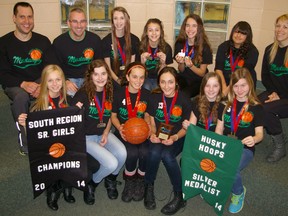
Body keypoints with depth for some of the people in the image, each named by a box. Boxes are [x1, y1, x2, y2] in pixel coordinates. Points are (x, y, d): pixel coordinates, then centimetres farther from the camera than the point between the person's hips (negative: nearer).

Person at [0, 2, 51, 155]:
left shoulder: (43, 41, 3)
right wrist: (23, 84, -23)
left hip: (40, 82, 2)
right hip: (15, 85, -2)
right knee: (21, 96, -37)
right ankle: (25, 144, -21)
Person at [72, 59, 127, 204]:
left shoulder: (109, 93, 3)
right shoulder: (83, 94, -14)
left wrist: (106, 133, -1)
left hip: (104, 134, 5)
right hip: (86, 136, -5)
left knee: (122, 153, -25)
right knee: (111, 163, -25)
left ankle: (110, 179, 8)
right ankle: (91, 184, 9)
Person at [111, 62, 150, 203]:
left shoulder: (147, 94, -1)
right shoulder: (119, 93, -7)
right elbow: (113, 115, 4)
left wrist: (148, 126, -6)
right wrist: (119, 128, -14)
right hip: (124, 131, -2)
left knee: (144, 152, -27)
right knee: (132, 153, -29)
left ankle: (140, 181, 3)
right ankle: (129, 181, 1)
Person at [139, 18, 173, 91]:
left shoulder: (167, 48, -7)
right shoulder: (141, 47, -8)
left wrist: (163, 63, -24)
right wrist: (142, 62, -24)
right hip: (145, 77, 0)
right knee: (146, 88, -27)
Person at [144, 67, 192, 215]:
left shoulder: (184, 100, -9)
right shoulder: (155, 97, -3)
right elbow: (152, 122, 5)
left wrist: (175, 137, -22)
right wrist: (152, 134, -16)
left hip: (177, 138, -2)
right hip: (158, 136, 2)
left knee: (167, 155, -32)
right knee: (154, 153, -31)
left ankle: (180, 195, -12)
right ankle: (149, 187, -5)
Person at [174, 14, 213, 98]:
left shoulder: (204, 47, -10)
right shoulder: (179, 44, -1)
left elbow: (202, 73, -6)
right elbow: (181, 70, 6)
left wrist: (191, 65, -25)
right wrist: (181, 63, -17)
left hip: (198, 82, -3)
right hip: (183, 80, 3)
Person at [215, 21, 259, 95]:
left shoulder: (252, 51, -2)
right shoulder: (223, 47, 7)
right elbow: (218, 68, -4)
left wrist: (229, 89, -23)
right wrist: (224, 86, -19)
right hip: (225, 82, 2)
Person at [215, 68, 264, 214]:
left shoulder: (256, 107, 0)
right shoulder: (226, 104, 9)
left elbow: (259, 133, -2)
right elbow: (219, 128, 10)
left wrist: (254, 139, -27)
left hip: (244, 149, -2)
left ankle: (238, 193, 3)